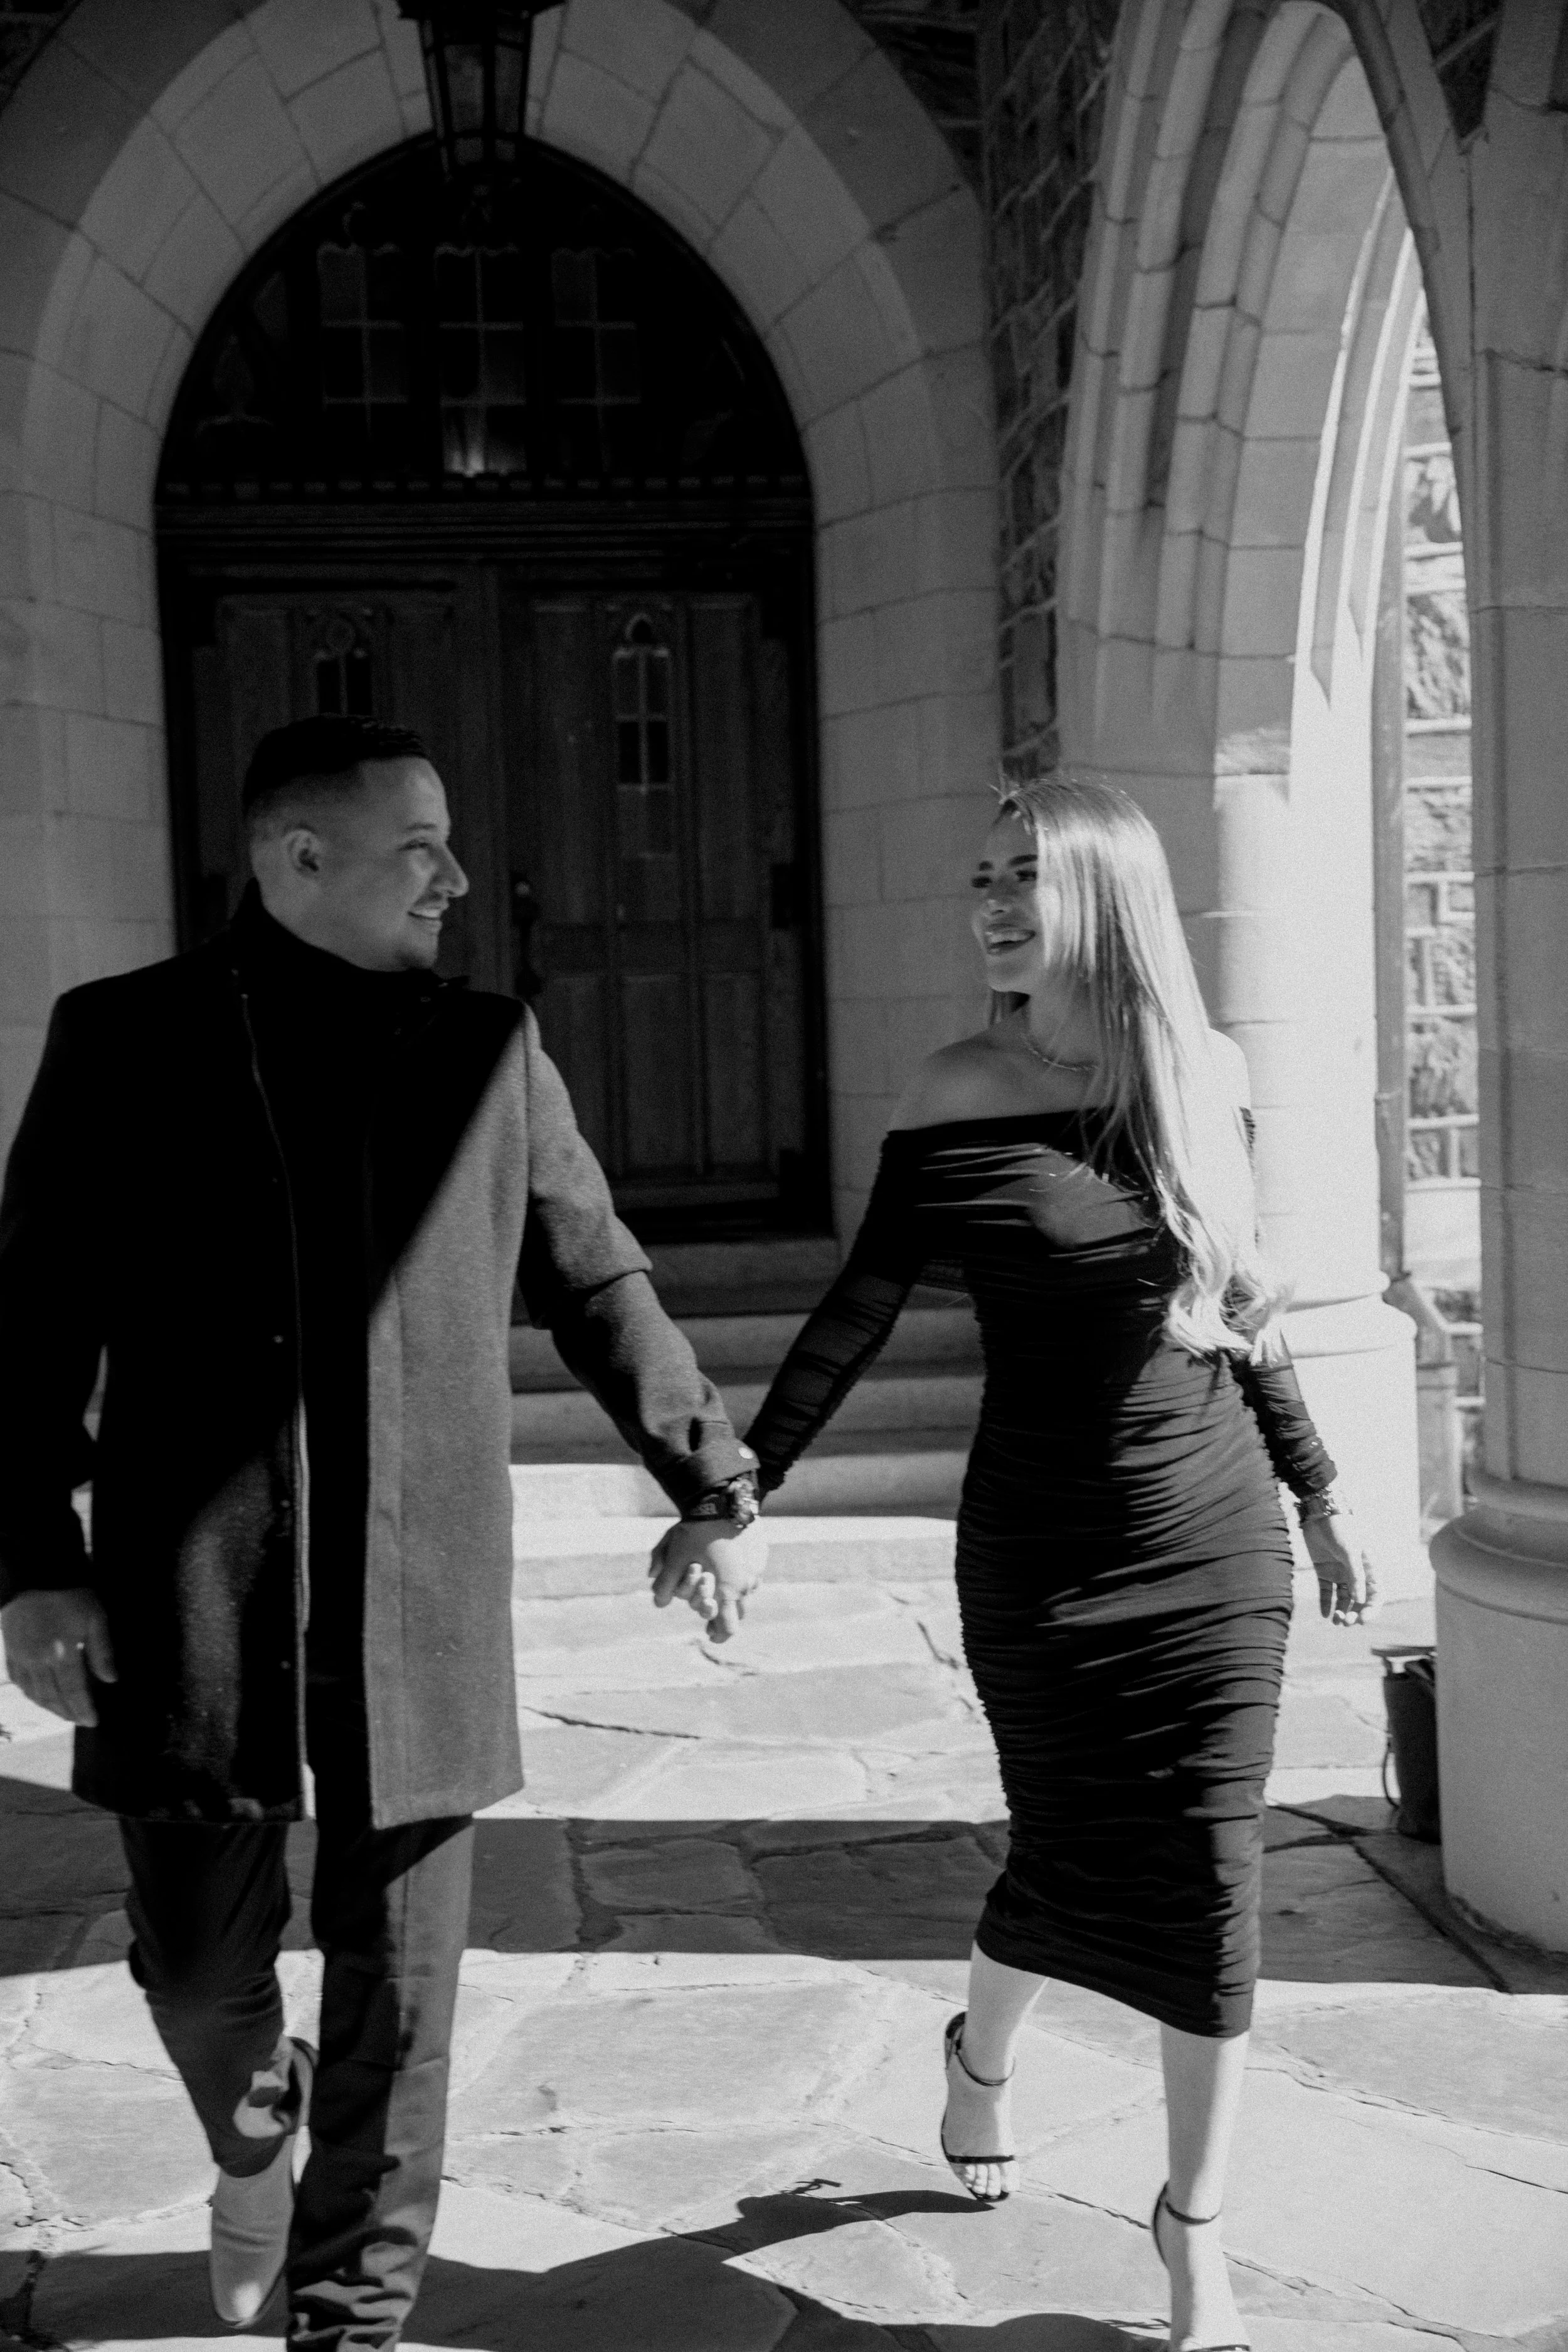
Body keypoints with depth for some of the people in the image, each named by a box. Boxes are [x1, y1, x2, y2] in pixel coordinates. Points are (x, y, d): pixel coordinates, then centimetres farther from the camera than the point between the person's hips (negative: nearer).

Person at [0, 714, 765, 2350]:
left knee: (397, 1997, 7)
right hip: (191, 1591, -1)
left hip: (420, 1599, 1)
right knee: (197, 1963, 10)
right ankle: (253, 2140, 43)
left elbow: (600, 1285, 11)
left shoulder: (488, 1048, 6)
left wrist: (711, 1483, 7)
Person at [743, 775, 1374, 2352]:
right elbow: (858, 1314, -3)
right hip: (1042, 1552, -2)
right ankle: (981, 2053, 41)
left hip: (1219, 1545, 2)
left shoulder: (1205, 1074, 1)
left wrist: (1319, 1492, 17)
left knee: (1210, 1891, 2)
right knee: (1071, 1864, 6)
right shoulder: (961, 1094, -8)